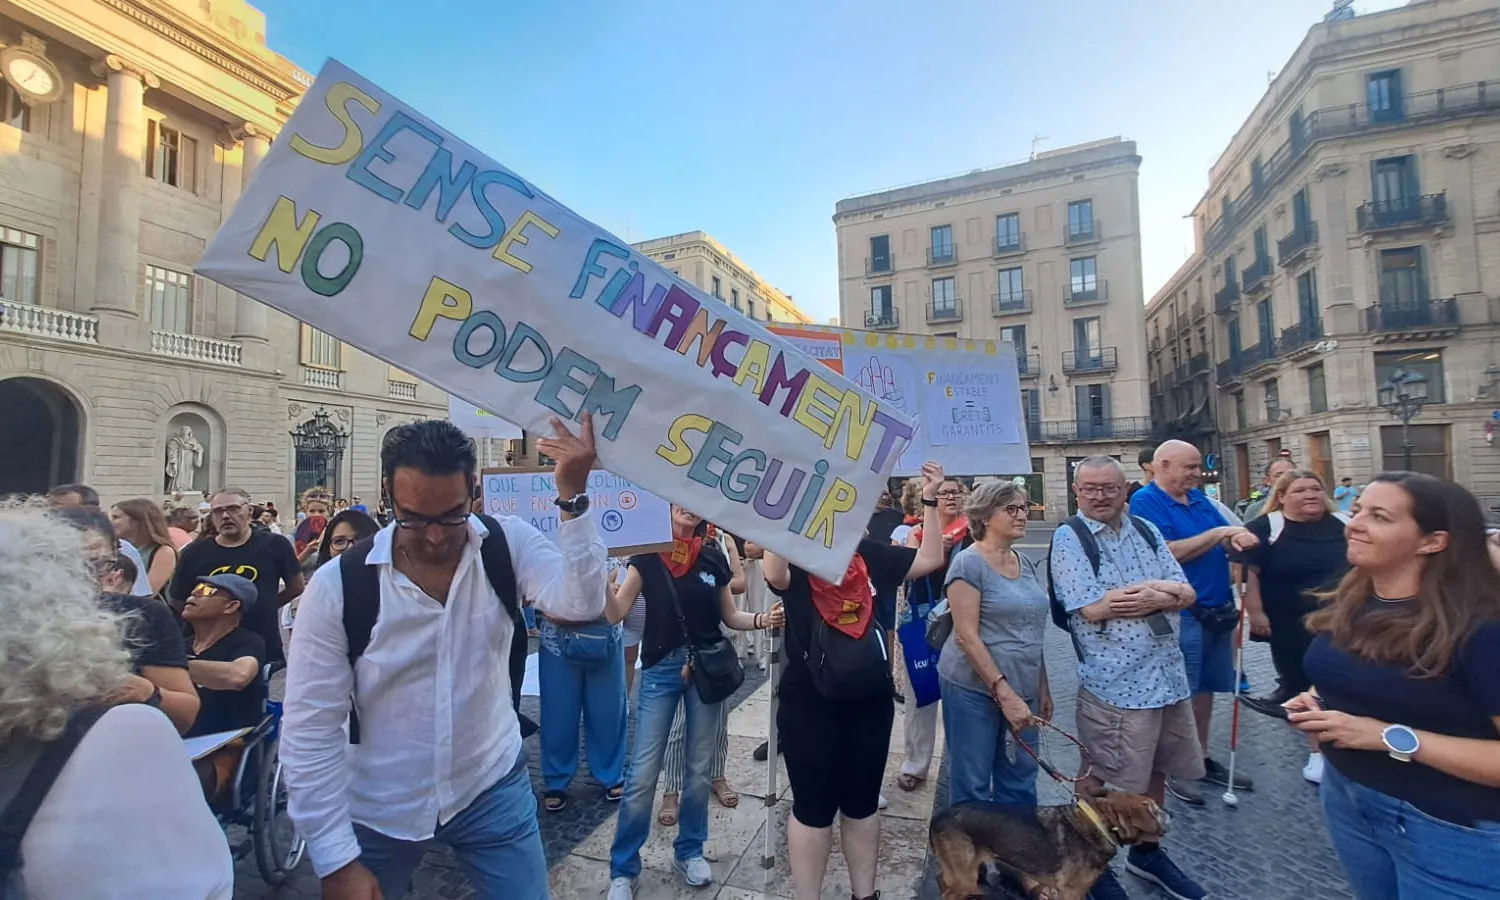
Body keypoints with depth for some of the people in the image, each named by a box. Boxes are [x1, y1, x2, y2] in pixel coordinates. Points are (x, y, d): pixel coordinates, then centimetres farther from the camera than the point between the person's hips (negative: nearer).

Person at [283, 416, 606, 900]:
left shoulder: (508, 544, -13)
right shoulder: (337, 585, -16)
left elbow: (580, 604, -28)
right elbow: (311, 729, -11)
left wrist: (571, 495, -38)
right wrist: (337, 859, -10)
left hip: (493, 789, 1)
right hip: (378, 810, 0)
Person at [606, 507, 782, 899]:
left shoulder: (714, 557, 1)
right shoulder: (647, 555, -5)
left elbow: (730, 616, 8)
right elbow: (615, 613, -10)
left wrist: (763, 619, -10)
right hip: (660, 669, -2)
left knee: (700, 767, 13)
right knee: (642, 773, 1)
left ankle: (689, 851, 34)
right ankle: (623, 869, 20)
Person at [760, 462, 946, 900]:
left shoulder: (870, 554, 2)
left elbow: (930, 559, 2)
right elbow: (773, 574, -34)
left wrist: (930, 500, -6)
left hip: (870, 699, 5)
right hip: (809, 703, -5)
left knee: (863, 801, 21)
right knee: (814, 807, 9)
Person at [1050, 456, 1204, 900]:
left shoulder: (1146, 530, 8)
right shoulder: (1068, 539, -11)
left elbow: (1187, 594, 4)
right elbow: (1093, 609, -20)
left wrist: (1148, 595, -17)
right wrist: (1160, 588, -9)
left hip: (1168, 674, 6)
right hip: (1113, 682, -6)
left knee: (1156, 770, 21)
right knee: (1098, 779, 6)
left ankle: (1146, 851, 42)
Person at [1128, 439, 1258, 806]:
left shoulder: (1199, 499, 11)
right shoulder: (1145, 502, -13)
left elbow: (1222, 539, 13)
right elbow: (1168, 553, -22)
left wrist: (1237, 538, -10)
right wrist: (1218, 534, -17)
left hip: (1218, 610, 8)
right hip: (1181, 615, -8)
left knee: (1205, 690, 18)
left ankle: (1201, 758, 32)